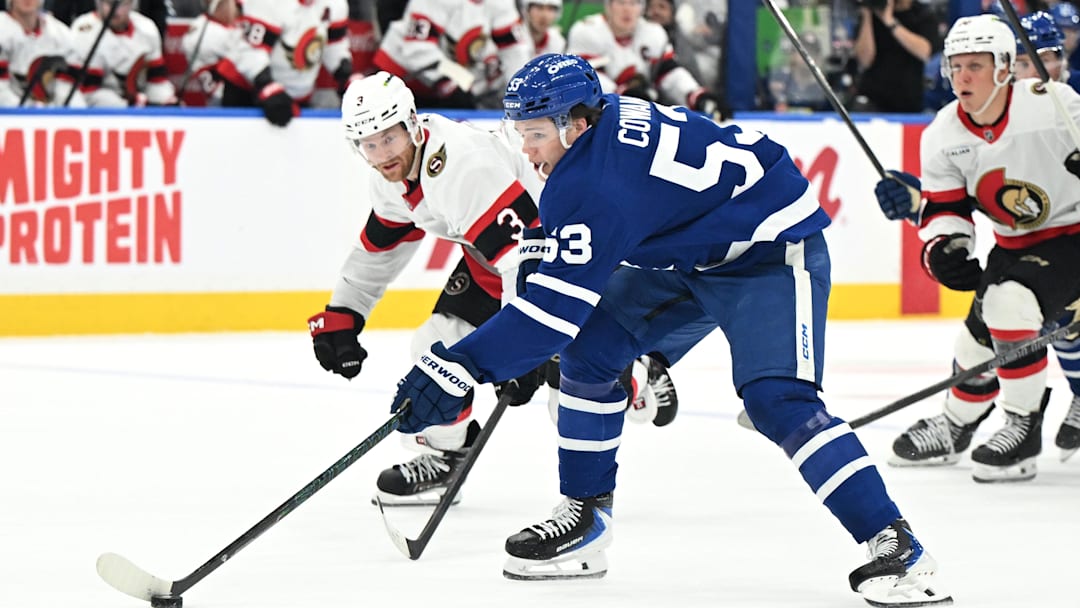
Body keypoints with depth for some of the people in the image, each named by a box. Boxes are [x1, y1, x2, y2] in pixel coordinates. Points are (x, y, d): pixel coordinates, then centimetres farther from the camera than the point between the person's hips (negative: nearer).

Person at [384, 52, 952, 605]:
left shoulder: (601, 181, -32)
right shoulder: (603, 119, -5)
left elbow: (558, 305, -35)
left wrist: (462, 366, -37)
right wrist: (543, 249, 17)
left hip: (775, 253, -10)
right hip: (689, 258, 10)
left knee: (777, 400, -26)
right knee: (588, 347, 0)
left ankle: (895, 545, -24)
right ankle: (584, 517, 9)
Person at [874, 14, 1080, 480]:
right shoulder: (943, 135, -7)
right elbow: (944, 208, -1)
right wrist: (941, 249, -19)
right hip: (1014, 245, 6)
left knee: (1009, 303, -27)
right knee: (980, 335, 8)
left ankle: (1024, 426, -13)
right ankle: (954, 427, 35)